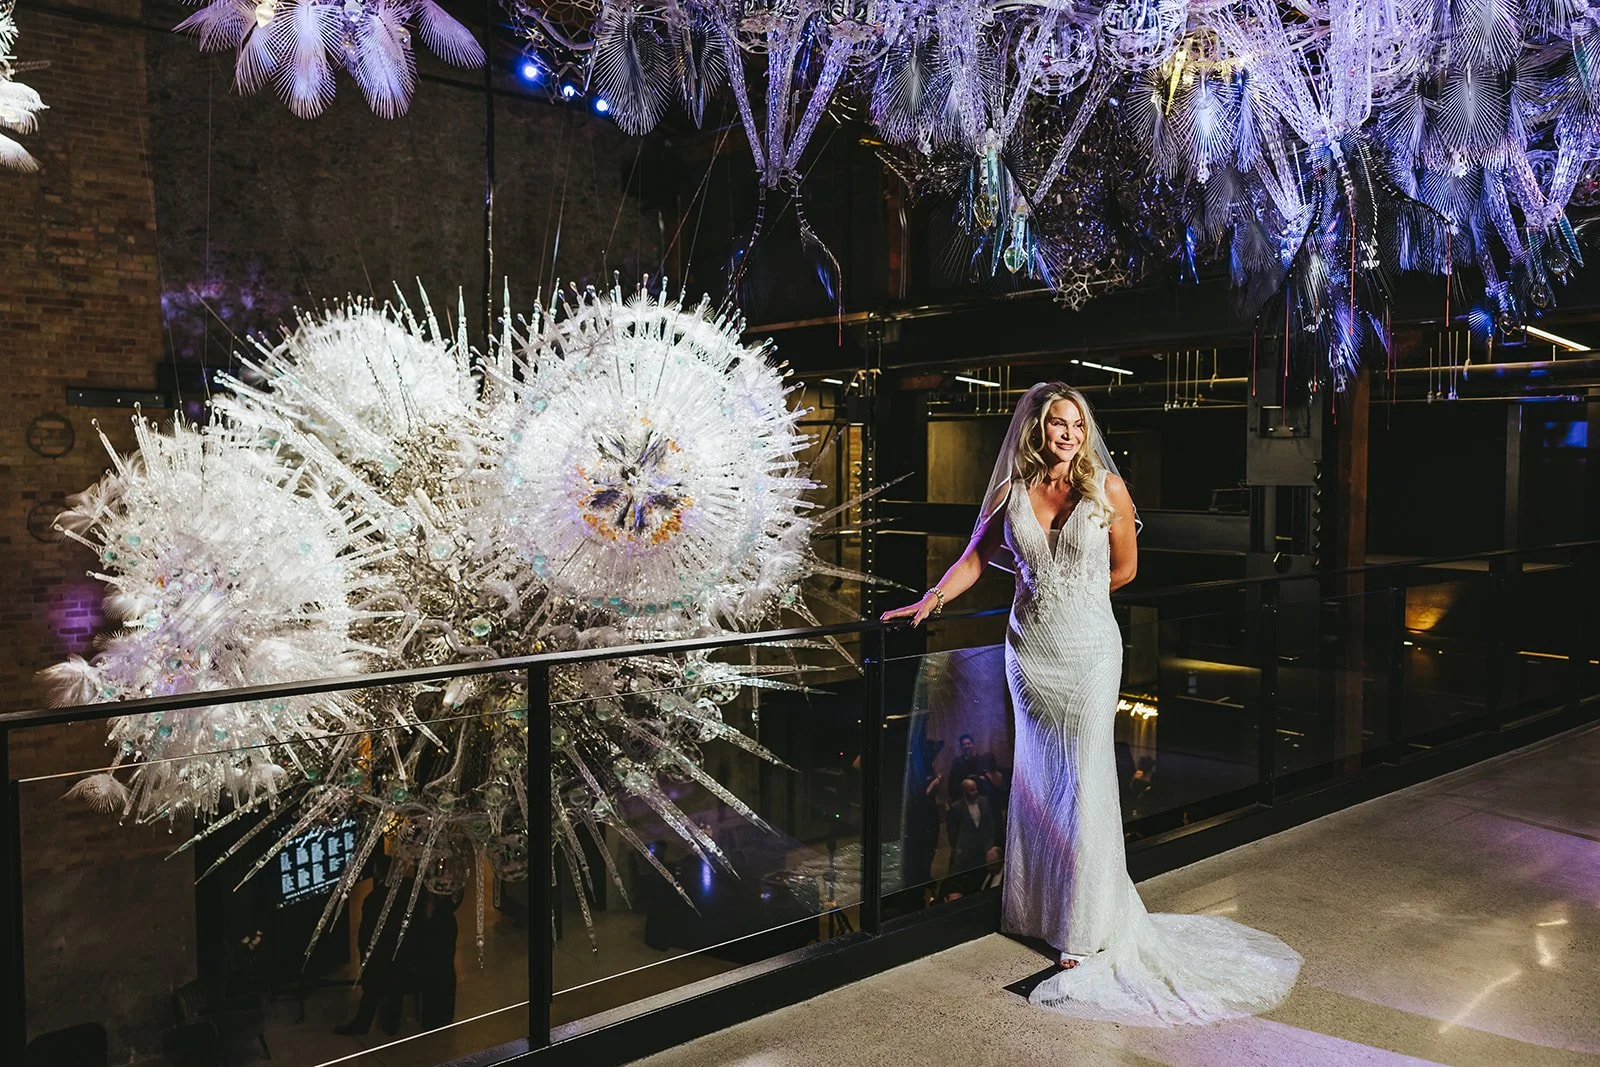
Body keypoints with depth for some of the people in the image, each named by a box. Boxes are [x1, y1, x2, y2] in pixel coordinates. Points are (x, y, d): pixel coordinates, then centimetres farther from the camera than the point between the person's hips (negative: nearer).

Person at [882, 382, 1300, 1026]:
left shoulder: (1107, 487, -5)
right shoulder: (1010, 493, 1)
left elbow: (1124, 569, 5)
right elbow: (977, 557, 8)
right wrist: (931, 600, -3)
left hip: (1089, 648, -3)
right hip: (1030, 651, 3)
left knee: (1085, 780, -1)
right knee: (1038, 778, 12)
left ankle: (1087, 930, 8)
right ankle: (1041, 908, 27)